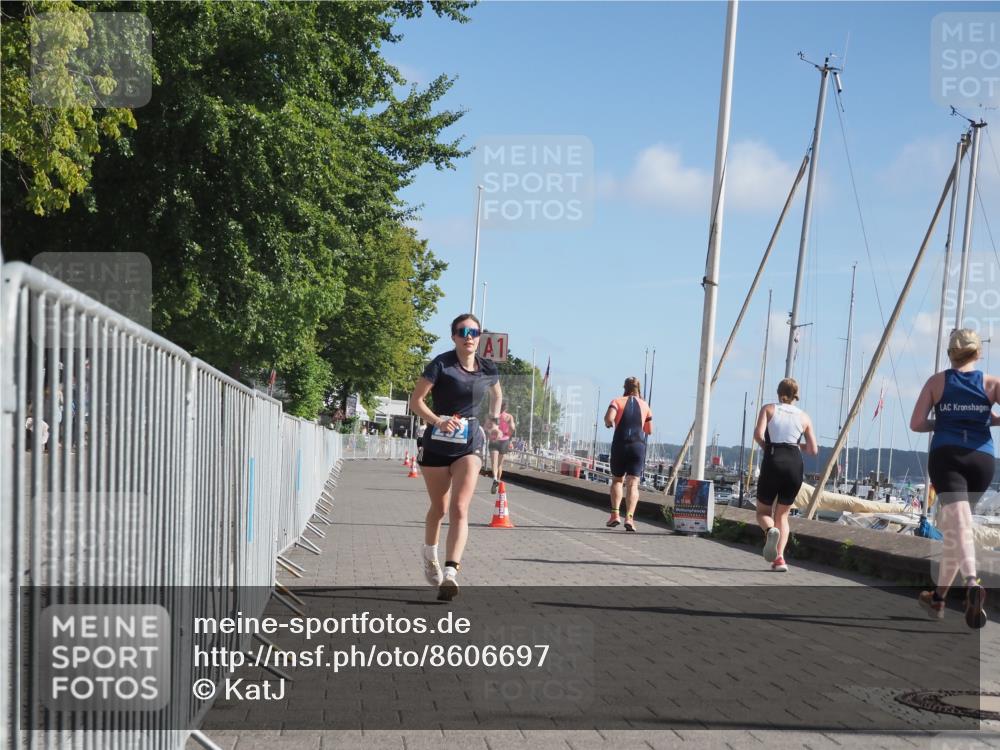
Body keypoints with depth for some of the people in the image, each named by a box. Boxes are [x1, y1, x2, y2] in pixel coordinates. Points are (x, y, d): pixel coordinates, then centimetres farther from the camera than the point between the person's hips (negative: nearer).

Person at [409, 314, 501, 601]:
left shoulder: (488, 370, 2)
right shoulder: (441, 364, -10)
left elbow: (496, 396, 24)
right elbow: (415, 400, -11)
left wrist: (494, 421, 13)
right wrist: (437, 421, -25)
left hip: (469, 445, 1)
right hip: (437, 443, -1)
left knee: (459, 509, -15)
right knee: (439, 508, 13)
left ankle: (450, 573, -23)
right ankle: (430, 557, 40)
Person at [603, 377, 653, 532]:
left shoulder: (617, 402, 4)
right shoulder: (644, 405, 13)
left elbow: (609, 417, -15)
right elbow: (649, 431, 19)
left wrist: (609, 423, 7)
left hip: (620, 445, -1)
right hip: (638, 446, 1)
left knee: (617, 480, 16)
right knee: (633, 484, -5)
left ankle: (615, 514, 5)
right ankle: (629, 517, -21)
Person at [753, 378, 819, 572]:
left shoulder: (768, 409, 9)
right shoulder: (804, 417, 14)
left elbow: (758, 434, -8)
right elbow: (813, 450, 9)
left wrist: (766, 447, 12)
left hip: (773, 462, -2)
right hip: (795, 463, 2)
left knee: (763, 511, 13)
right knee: (782, 514, 17)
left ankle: (770, 531, -24)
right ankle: (779, 558, -1)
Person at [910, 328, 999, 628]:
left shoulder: (937, 381, 8)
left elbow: (916, 423, 2)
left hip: (946, 455, -2)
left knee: (959, 524, -17)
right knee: (951, 526, 18)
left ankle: (972, 583, -43)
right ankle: (938, 597, 26)